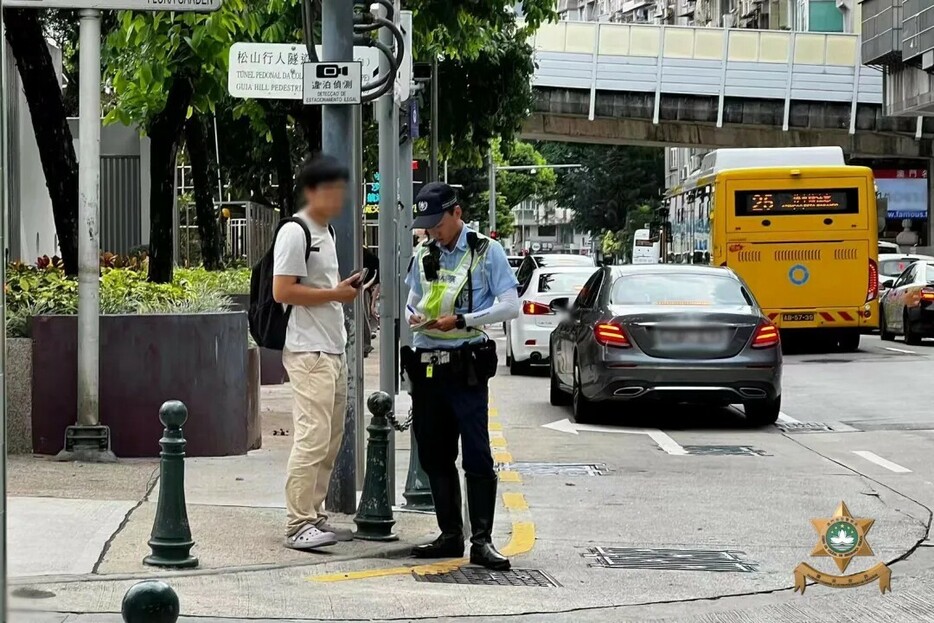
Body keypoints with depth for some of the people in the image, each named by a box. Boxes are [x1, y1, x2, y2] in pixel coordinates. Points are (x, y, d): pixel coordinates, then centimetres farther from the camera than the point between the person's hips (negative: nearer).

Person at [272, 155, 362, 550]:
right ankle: (298, 525, -14)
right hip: (309, 352, -10)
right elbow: (282, 292, -17)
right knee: (312, 438, -14)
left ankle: (314, 517, 17)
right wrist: (334, 294, -14)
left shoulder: (325, 232, 19)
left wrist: (345, 288, 8)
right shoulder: (295, 232, -11)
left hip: (332, 350, 10)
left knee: (330, 439, 11)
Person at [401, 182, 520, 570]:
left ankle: (481, 541, -7)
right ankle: (451, 535, 18)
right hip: (426, 367, 6)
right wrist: (411, 316, -1)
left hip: (466, 367, -6)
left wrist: (462, 320, -16)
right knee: (435, 457, 9)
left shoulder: (486, 252, -2)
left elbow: (510, 306, -8)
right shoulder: (422, 256, 13)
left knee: (477, 457, -9)